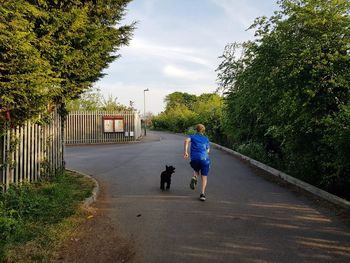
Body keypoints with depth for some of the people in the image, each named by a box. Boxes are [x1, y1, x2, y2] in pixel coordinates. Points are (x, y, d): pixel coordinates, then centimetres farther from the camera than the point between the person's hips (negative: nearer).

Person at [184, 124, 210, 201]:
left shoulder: (193, 136, 17)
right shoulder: (206, 138, 21)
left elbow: (186, 140, -5)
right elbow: (208, 151, 18)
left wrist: (185, 151, -12)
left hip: (195, 158, 1)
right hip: (204, 158, 0)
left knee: (197, 171, 29)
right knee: (204, 177, 6)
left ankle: (194, 177, -2)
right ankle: (202, 193, -10)